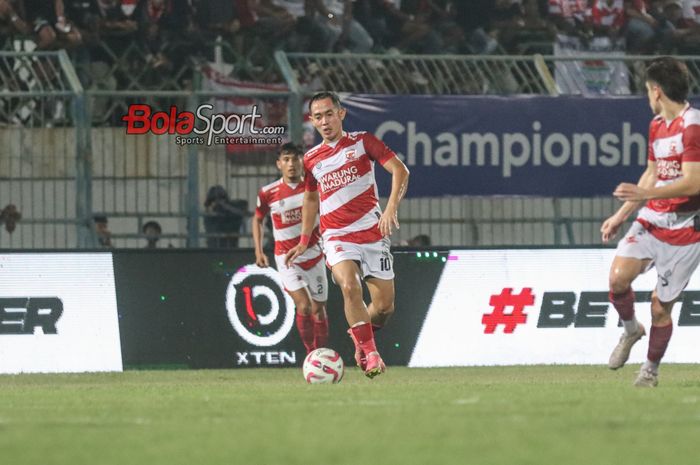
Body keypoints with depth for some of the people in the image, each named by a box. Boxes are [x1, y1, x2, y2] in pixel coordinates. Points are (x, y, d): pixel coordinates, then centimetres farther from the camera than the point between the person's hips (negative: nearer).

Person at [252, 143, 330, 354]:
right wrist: (258, 251, 3)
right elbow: (258, 219, 10)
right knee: (304, 306, -19)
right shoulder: (268, 193, -9)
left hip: (314, 255, 2)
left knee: (318, 310, 9)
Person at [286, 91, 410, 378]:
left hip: (373, 233, 0)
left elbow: (400, 171, -4)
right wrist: (304, 241, 23)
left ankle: (361, 338, 30)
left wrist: (391, 209, -18)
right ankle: (370, 353, -20)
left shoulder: (362, 142, 0)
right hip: (337, 237, 1)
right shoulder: (311, 159, 9)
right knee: (349, 286, -28)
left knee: (384, 305, -2)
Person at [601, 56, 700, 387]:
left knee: (660, 307, 0)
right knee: (618, 277, -18)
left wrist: (645, 193, -27)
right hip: (650, 222, 7)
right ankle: (631, 329, 10)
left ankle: (651, 369, 21)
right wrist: (620, 216, 24)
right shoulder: (657, 124, 14)